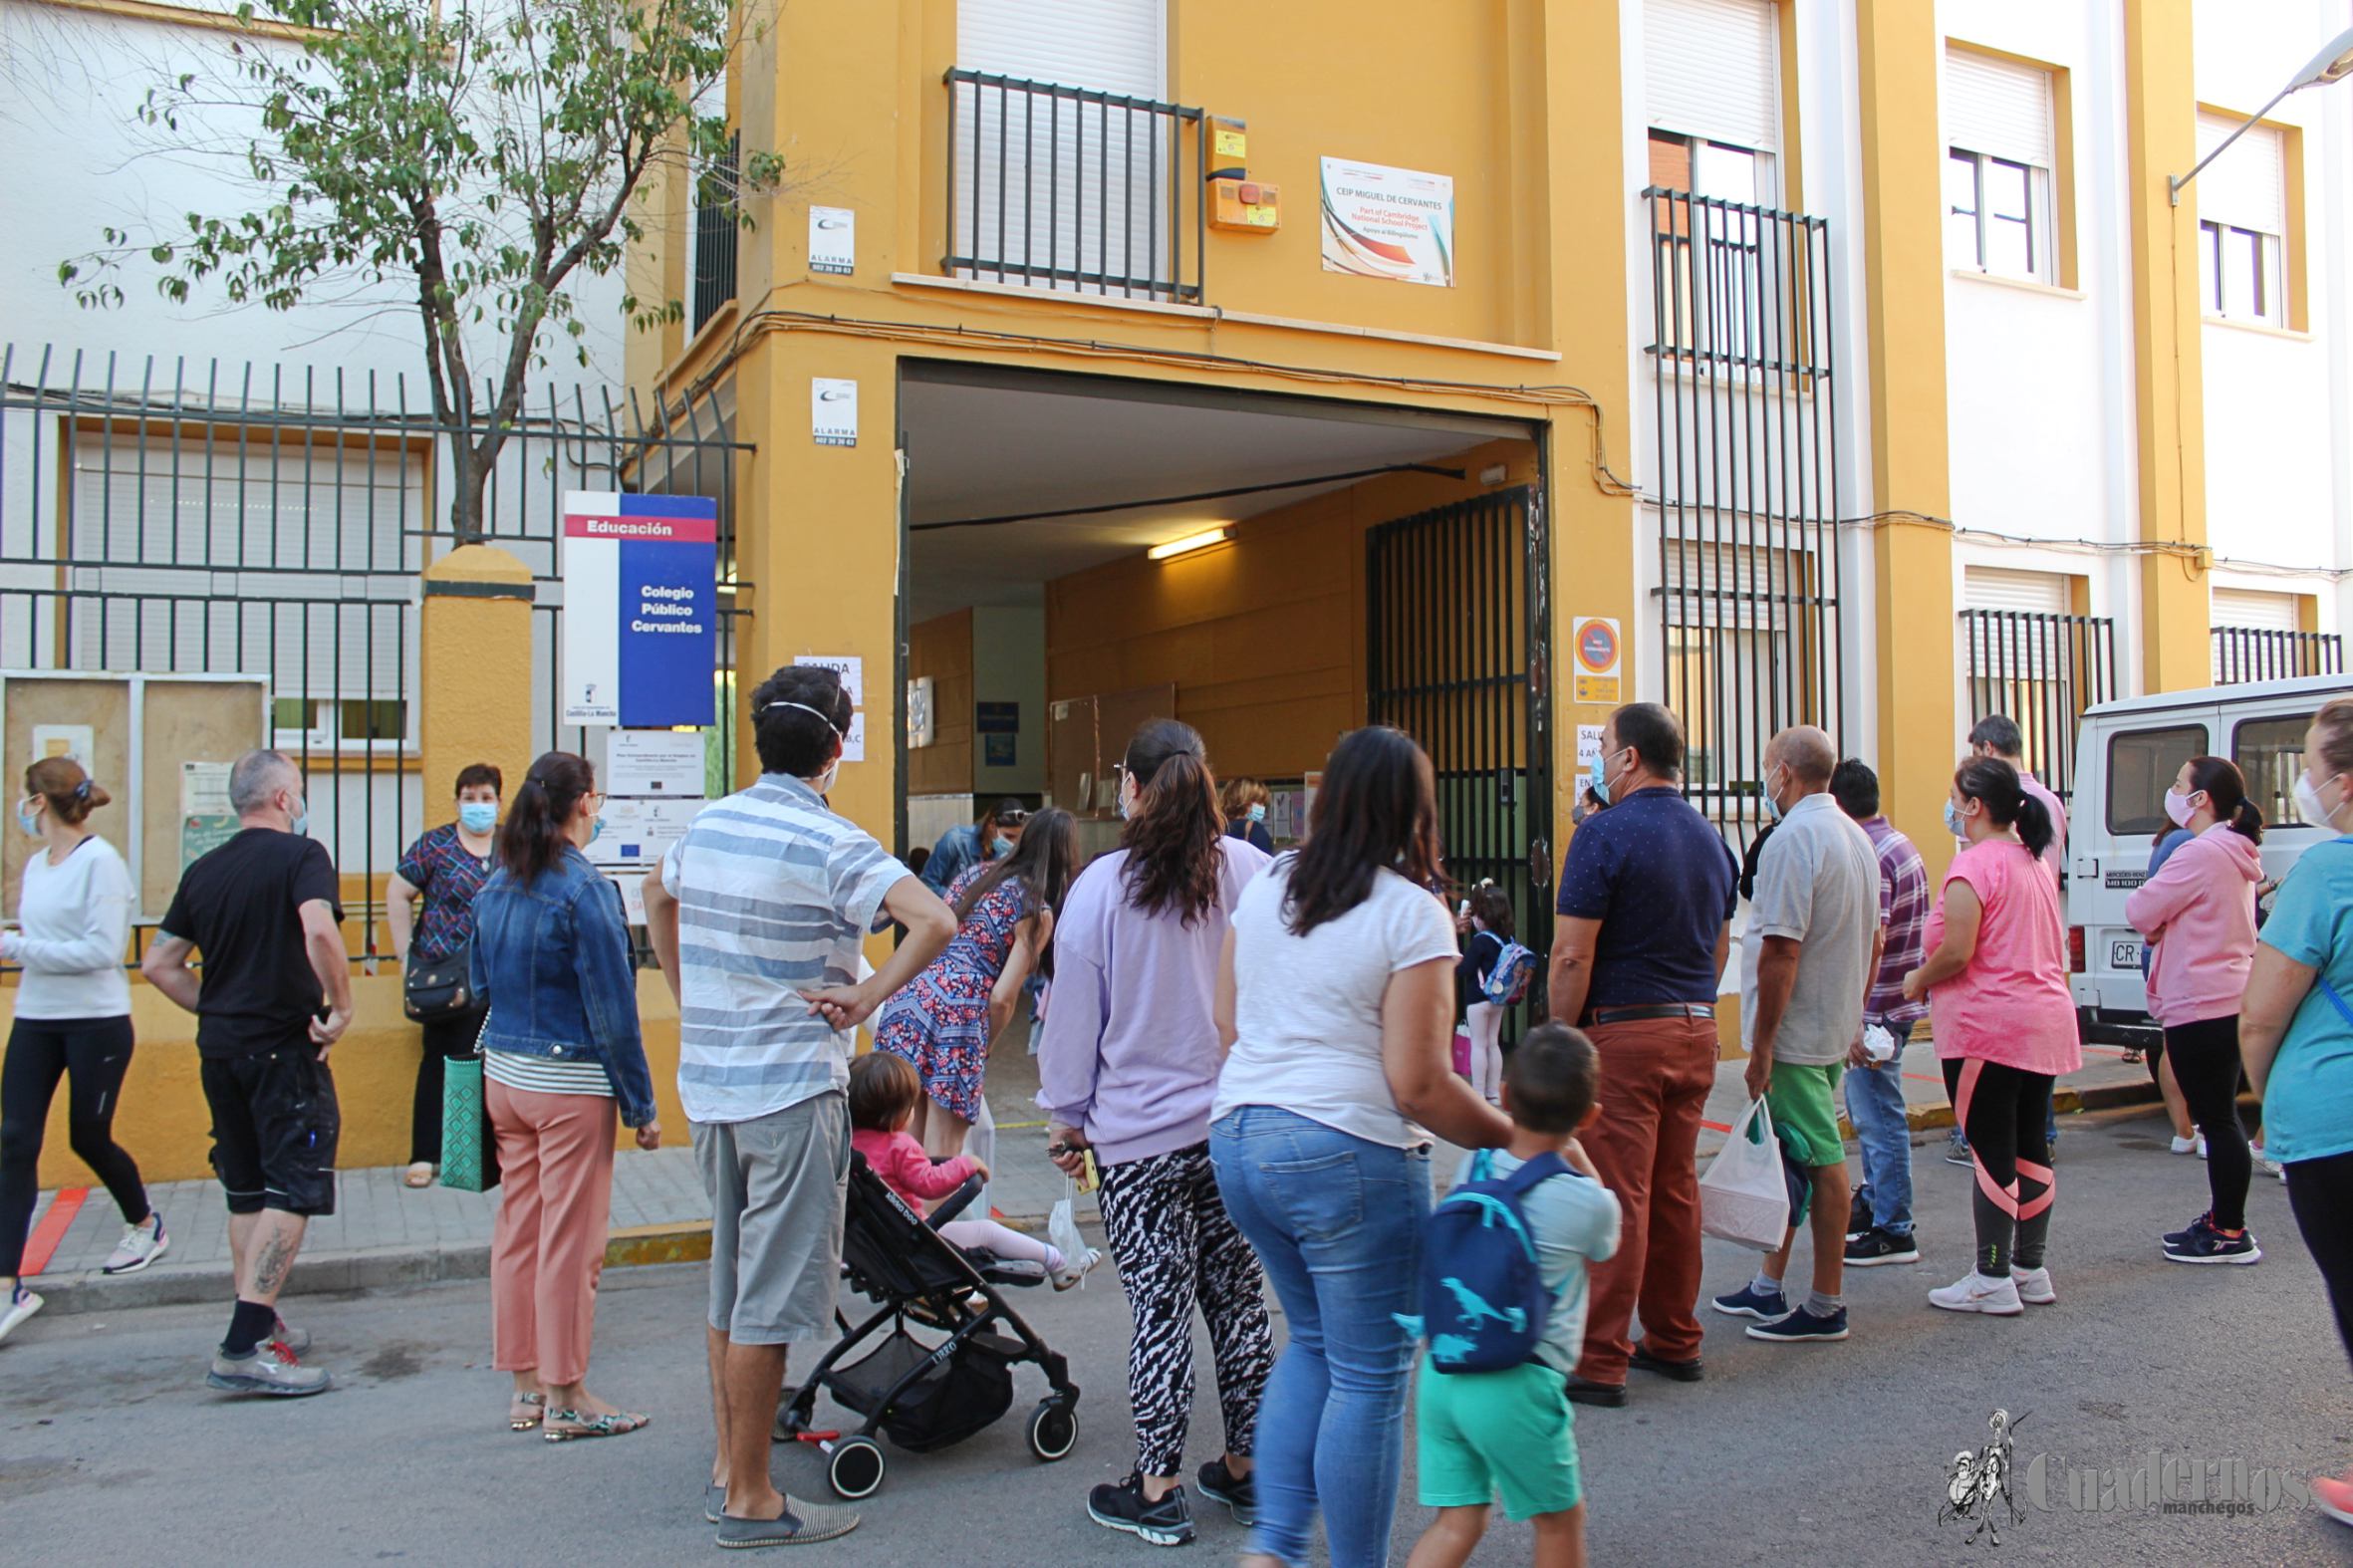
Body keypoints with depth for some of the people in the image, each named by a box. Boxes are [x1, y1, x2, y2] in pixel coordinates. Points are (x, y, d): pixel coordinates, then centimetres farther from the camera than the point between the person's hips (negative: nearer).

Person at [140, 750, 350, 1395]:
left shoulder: (203, 871, 11)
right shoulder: (300, 855, -10)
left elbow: (158, 964, 12)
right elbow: (319, 931, -28)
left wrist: (217, 1009, 17)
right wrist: (341, 1008, -19)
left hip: (219, 1050, 7)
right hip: (284, 1047, -7)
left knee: (247, 1192, 17)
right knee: (293, 1191, -4)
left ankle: (259, 1326, 26)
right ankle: (246, 1347, -10)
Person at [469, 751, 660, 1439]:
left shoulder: (496, 886, 6)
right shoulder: (584, 888, -16)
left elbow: (480, 986, 14)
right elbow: (613, 1009, -15)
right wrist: (641, 1105, -10)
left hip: (503, 1074, 7)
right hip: (571, 1085, -7)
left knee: (517, 1229, 14)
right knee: (570, 1240, 2)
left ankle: (527, 1386, 24)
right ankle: (566, 1399, 10)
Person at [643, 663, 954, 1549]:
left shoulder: (707, 826, 8)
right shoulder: (831, 845, -15)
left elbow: (658, 899, 27)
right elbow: (935, 922, -28)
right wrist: (866, 998, -17)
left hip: (708, 1085, 8)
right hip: (791, 1091, -8)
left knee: (728, 1285, 18)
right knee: (771, 1300, 1)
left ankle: (726, 1470, 29)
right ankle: (751, 1503, 10)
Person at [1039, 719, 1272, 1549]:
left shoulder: (1101, 887, -10)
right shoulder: (1250, 871, -3)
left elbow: (1074, 1013, -2)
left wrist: (1066, 1115, 10)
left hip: (1140, 1131, -3)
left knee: (1160, 1305, 5)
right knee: (1238, 1293, 13)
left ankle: (1158, 1490, 16)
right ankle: (1245, 1471, 27)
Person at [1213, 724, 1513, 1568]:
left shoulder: (1264, 886, 8)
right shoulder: (1412, 912, -12)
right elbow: (1418, 1086, -15)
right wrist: (1513, 1136, -3)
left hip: (1239, 1139, 7)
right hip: (1348, 1153, -7)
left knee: (1313, 1342, 23)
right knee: (1369, 1376, 7)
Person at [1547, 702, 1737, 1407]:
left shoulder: (1605, 834, -12)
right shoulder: (1710, 838, 12)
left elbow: (1572, 957, -16)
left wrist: (1560, 1040, -8)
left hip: (1623, 1032, -7)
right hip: (1697, 1032, 8)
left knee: (1615, 1196, -5)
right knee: (1676, 1191, 15)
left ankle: (1599, 1362, -1)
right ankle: (1674, 1341, 24)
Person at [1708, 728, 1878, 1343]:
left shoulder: (1793, 838, -19)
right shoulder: (1857, 837, 12)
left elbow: (1782, 950, -23)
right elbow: (1874, 939, 19)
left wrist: (1761, 1045, -19)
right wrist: (1854, 1015, 25)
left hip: (1797, 1032, -10)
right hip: (1836, 1027, 10)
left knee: (1820, 1162, -2)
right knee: (1791, 1158, 16)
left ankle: (1825, 1307, 7)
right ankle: (1769, 1286, 25)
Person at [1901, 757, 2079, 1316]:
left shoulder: (1974, 864, -14)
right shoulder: (2033, 861, 14)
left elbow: (1956, 953, -20)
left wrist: (1918, 980, -3)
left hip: (1988, 1026, -9)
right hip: (2045, 1018, 9)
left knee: (1992, 1153, -4)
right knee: (2030, 1146, 14)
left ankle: (1993, 1279, 2)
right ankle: (2030, 1269, 22)